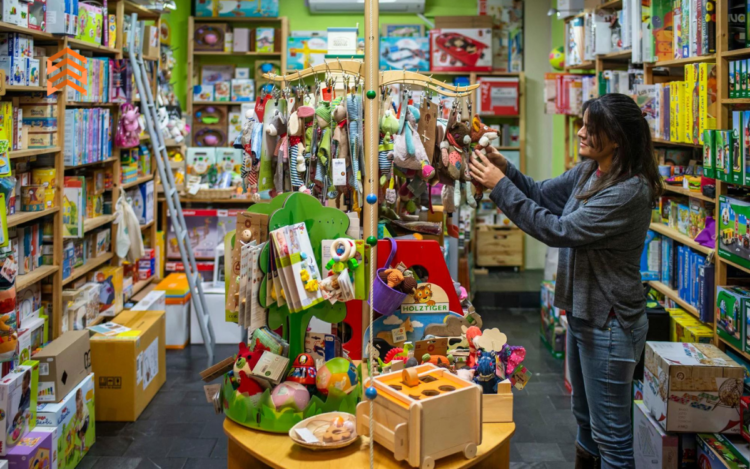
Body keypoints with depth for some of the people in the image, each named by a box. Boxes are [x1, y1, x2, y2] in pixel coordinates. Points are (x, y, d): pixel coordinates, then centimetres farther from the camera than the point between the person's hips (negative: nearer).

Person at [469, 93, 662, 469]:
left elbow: (559, 230, -27)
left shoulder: (630, 192, -25)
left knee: (609, 431, 6)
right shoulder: (589, 171, 2)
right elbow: (543, 194, 13)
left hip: (609, 323, -9)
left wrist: (501, 186, -24)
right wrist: (505, 169, -6)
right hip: (583, 311, 9)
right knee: (585, 419, 25)